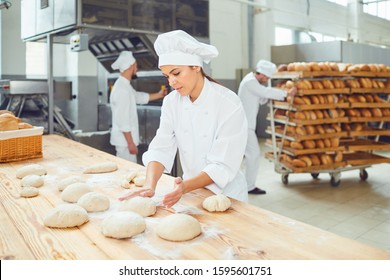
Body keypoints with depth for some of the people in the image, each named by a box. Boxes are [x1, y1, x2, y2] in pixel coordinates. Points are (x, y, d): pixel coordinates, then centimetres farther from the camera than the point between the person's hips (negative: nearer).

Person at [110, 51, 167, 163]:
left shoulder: (124, 85, 11)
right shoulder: (122, 89, -20)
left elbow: (140, 97, 28)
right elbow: (122, 121, -23)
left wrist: (159, 95, 37)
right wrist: (130, 143, -20)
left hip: (126, 139, 10)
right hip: (125, 140, -10)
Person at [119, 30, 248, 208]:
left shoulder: (229, 104, -19)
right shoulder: (171, 102, -4)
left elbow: (223, 166, -20)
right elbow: (161, 149, -9)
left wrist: (185, 187, -34)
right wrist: (150, 185, -26)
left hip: (225, 195, -3)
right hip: (191, 192, 3)